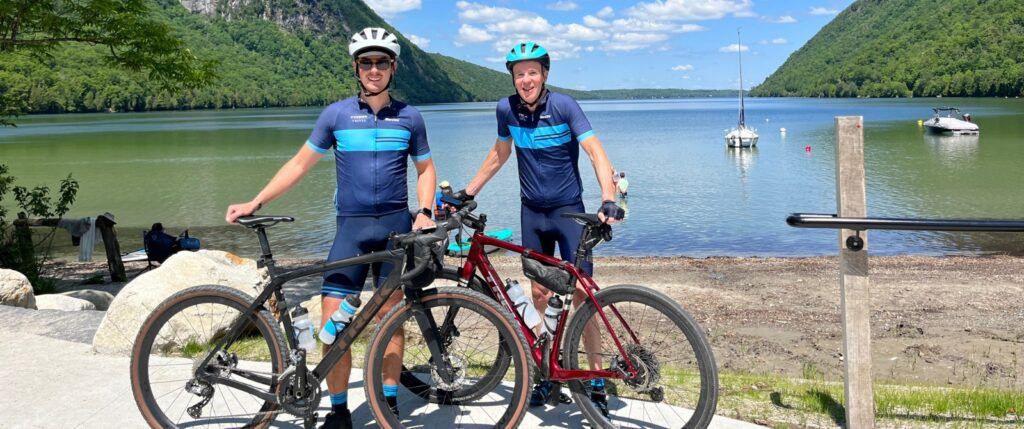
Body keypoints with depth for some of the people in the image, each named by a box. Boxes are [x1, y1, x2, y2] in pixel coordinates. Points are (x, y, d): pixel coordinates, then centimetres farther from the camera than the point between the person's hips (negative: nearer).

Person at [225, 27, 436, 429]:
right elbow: (300, 164, 6)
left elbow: (425, 169, 13)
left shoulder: (409, 117, 4)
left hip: (396, 224, 0)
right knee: (333, 322, -5)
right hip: (351, 225, 0)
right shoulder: (336, 114, 2)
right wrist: (255, 202, -1)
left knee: (390, 316, 5)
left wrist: (424, 211, -3)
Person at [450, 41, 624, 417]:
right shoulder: (507, 109, -3)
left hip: (568, 210, -3)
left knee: (581, 295, -7)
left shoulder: (563, 105, -14)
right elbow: (499, 155, 12)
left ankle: (597, 382, 4)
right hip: (532, 212, 4)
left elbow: (595, 150, -23)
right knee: (539, 294, 8)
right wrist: (467, 193, 13)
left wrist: (608, 199, -38)